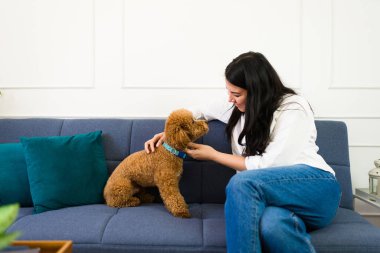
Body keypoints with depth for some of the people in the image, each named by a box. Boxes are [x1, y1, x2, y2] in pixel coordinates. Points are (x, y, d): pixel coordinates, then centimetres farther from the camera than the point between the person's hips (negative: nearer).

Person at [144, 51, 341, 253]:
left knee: (241, 182, -34)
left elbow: (267, 165, -13)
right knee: (270, 223, -38)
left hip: (316, 185, -3)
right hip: (274, 192, 3)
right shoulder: (238, 108, 11)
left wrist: (212, 155, -7)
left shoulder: (293, 108, -7)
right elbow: (201, 113, 26)